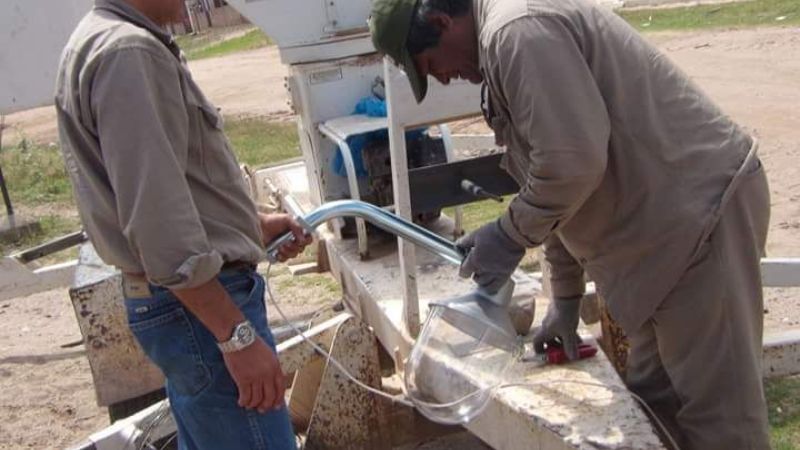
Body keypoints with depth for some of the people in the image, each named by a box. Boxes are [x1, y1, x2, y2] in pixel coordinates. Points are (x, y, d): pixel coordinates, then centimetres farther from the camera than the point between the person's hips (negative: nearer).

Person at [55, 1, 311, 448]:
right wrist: (237, 335, -24)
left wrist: (254, 223, 19)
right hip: (200, 306, -11)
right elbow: (156, 215, -25)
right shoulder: (127, 52, -18)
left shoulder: (110, 42, 14)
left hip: (188, 299, 11)